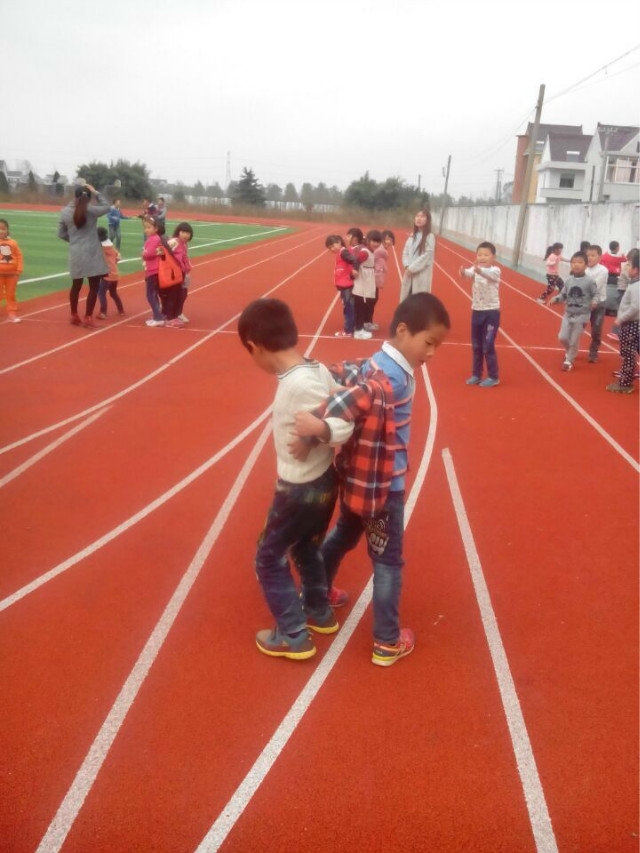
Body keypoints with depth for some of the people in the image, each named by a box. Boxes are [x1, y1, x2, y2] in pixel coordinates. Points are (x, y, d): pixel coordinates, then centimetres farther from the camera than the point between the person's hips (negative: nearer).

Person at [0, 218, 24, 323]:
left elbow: (19, 256, 2)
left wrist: (19, 269, -5)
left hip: (11, 272, 2)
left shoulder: (13, 242, -1)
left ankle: (12, 313, 17)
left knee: (11, 294, 10)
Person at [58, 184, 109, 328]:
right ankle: (88, 317, 4)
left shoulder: (65, 212, 2)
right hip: (91, 253, -5)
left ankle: (74, 316, 27)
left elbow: (61, 233, 8)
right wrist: (95, 192, 11)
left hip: (75, 253, 5)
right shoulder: (91, 210, -9)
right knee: (94, 286, 4)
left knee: (76, 286, 17)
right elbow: (106, 206, 8)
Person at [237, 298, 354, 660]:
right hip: (324, 479, 9)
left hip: (300, 488, -8)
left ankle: (293, 636, 21)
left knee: (269, 558, 11)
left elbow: (342, 428, -30)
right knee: (306, 547, 28)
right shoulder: (317, 369, -4)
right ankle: (319, 611, 46)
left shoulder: (297, 385, -28)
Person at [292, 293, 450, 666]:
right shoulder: (395, 376, -27)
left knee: (344, 535, 29)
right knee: (388, 561, 6)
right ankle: (387, 643, 21)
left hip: (359, 478, 9)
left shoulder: (378, 363, 3)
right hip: (381, 485, -9)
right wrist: (322, 425, -45)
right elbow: (359, 394, -41)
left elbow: (342, 373, 5)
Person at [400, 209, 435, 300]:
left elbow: (426, 256, -14)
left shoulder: (430, 237, -8)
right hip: (409, 274, 6)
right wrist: (407, 266, -7)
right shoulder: (412, 236, 10)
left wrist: (412, 268, -14)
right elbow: (405, 252, 11)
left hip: (422, 275, -6)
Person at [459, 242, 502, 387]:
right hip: (477, 311, 5)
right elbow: (468, 273, -21)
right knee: (476, 346, 13)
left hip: (491, 312, -5)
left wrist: (479, 270, -57)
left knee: (488, 346, -3)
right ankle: (476, 374, 26)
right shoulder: (475, 269, 1)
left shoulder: (495, 270, -12)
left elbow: (489, 274, -35)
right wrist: (463, 272, -46)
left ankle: (493, 377, 10)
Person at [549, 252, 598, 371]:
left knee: (574, 341, 3)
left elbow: (595, 294, -4)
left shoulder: (589, 281, -12)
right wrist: (555, 298, -10)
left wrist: (594, 301, -25)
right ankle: (570, 351, 36)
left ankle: (569, 360, 23)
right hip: (568, 314, 4)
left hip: (582, 316, -4)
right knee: (562, 337, 4)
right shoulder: (568, 280, -1)